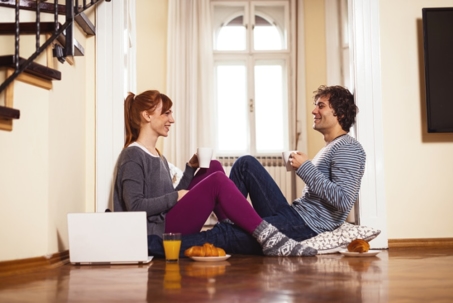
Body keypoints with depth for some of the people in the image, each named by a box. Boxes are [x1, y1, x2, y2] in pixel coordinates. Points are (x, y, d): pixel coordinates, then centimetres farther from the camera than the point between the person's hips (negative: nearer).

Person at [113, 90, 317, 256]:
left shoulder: (157, 157, 20)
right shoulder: (133, 156, -7)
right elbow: (135, 207, -18)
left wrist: (191, 169, 7)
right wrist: (176, 197, -11)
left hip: (171, 227, 9)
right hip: (157, 233, -9)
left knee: (214, 168, 4)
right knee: (217, 181, -21)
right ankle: (269, 240, -24)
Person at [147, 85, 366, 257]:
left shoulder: (348, 148, -8)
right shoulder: (330, 149, 24)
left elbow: (343, 201, -22)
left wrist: (305, 168, -17)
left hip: (306, 226, -10)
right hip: (294, 215, 10)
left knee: (225, 235, -19)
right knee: (246, 163, 3)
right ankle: (227, 219, -1)